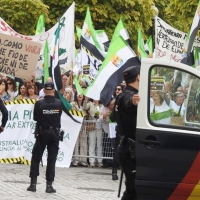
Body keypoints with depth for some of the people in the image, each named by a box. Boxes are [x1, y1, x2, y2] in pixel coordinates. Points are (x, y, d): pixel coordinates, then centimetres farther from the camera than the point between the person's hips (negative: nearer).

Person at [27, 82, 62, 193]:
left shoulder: (39, 104, -11)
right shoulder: (59, 103, -7)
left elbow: (35, 118, 0)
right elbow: (59, 116, 6)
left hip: (42, 133, -1)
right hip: (55, 133, 1)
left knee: (36, 158, 10)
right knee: (52, 159, 6)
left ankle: (33, 183, 5)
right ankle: (49, 185, 2)